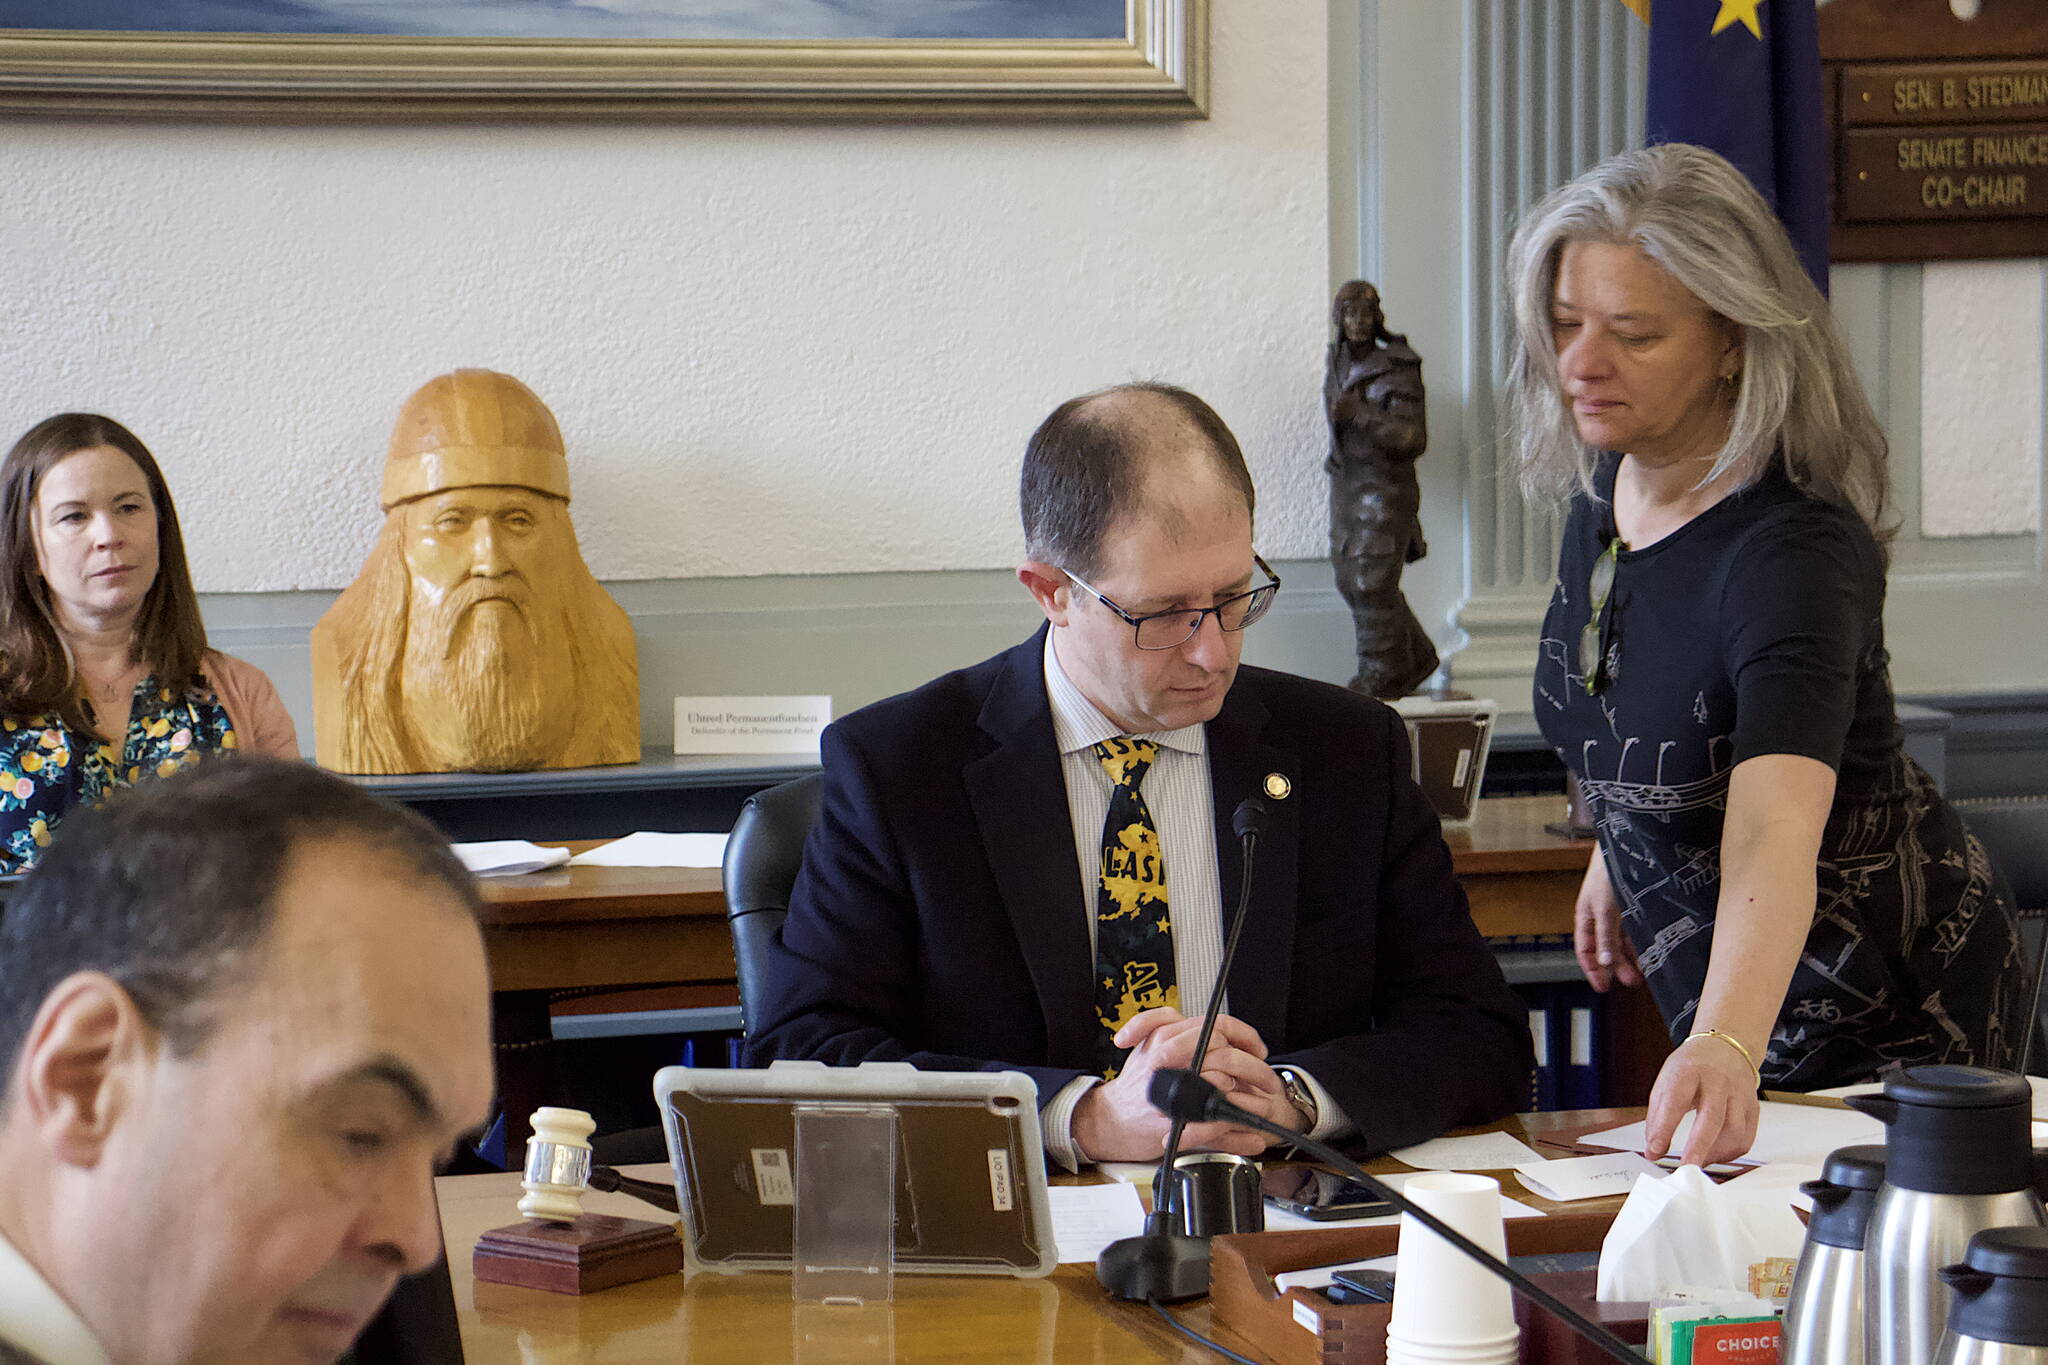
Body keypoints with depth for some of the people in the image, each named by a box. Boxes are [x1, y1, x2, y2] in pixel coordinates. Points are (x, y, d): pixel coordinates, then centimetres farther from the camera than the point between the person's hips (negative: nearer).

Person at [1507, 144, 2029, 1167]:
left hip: (1888, 1023, -8)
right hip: (1719, 1001, 8)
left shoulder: (1793, 551, -32)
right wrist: (1616, 849, 16)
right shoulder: (1606, 478, -7)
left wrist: (1725, 1050, -61)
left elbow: (1774, 835, -47)